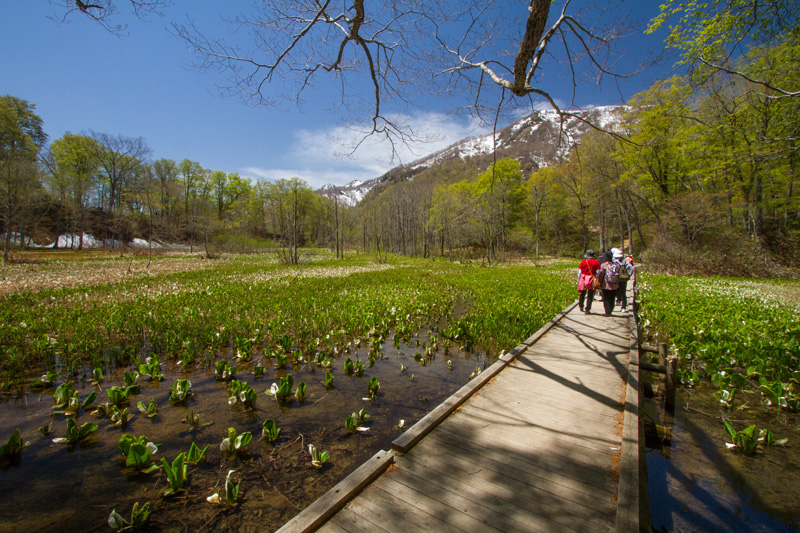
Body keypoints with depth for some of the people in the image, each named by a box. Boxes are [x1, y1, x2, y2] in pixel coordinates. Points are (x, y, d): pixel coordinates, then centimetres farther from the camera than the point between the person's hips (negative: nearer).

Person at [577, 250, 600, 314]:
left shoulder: (583, 262, 0)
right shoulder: (596, 262, -1)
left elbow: (579, 272, 0)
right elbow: (598, 273, -4)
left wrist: (578, 281, 8)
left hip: (583, 279, 1)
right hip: (592, 280, -1)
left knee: (582, 294, 18)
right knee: (590, 295, 5)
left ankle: (581, 307, 32)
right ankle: (587, 309, 3)